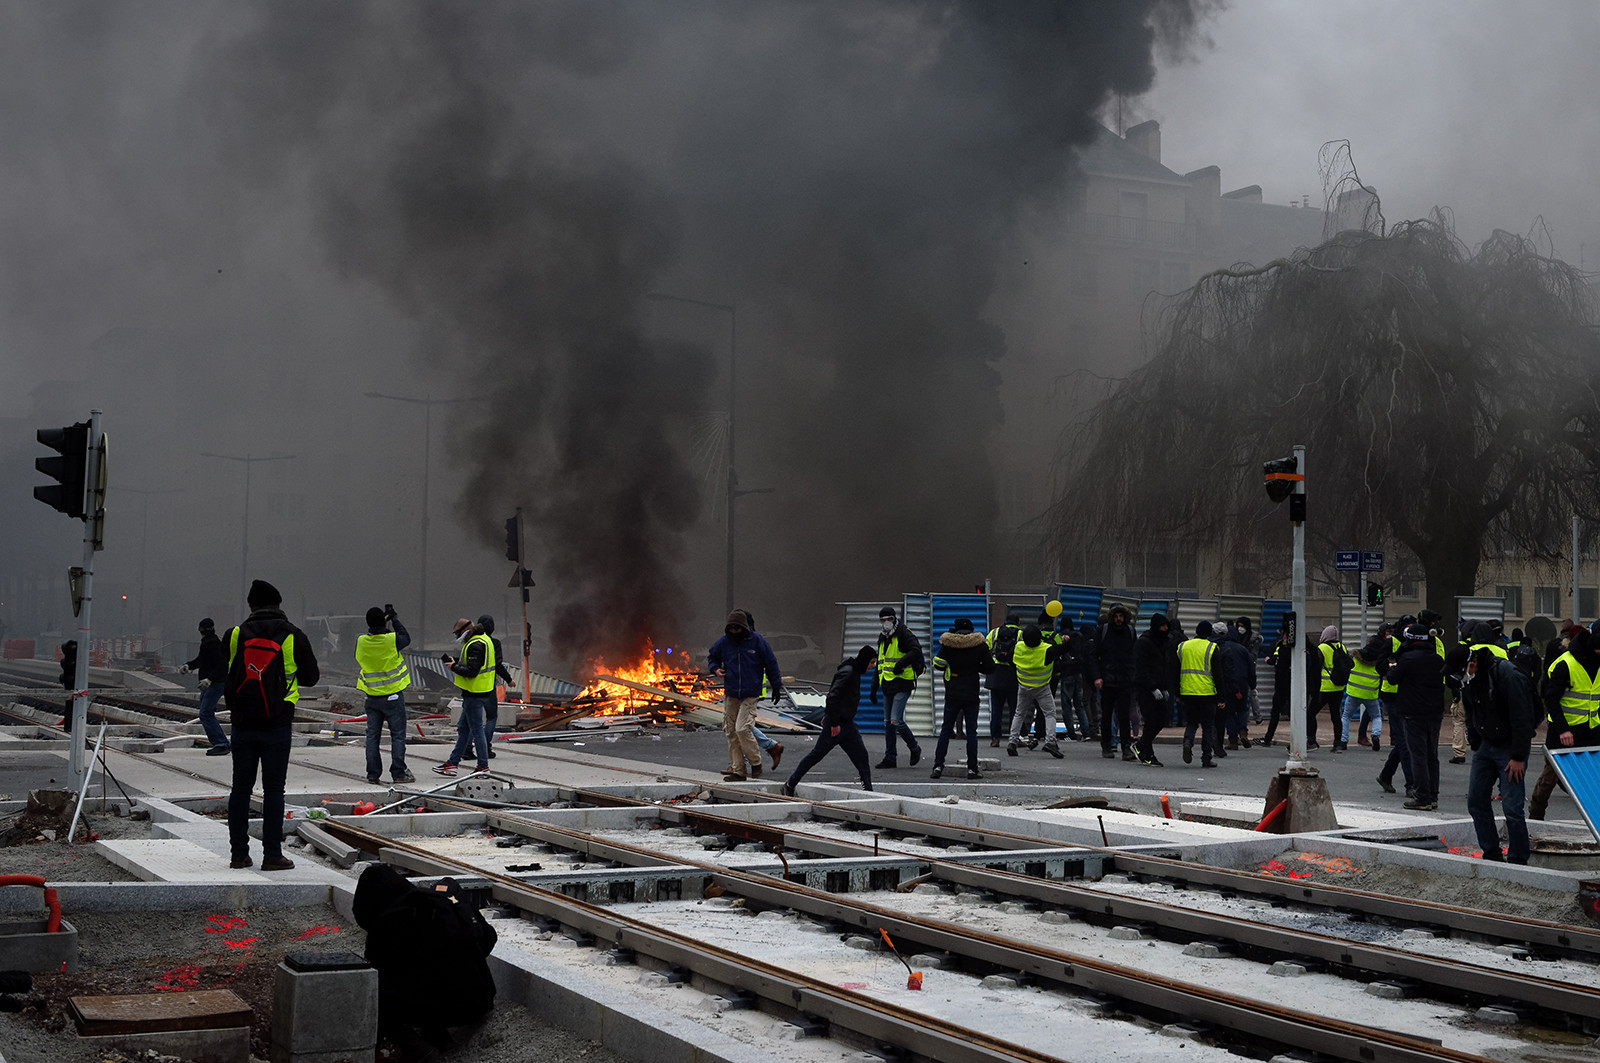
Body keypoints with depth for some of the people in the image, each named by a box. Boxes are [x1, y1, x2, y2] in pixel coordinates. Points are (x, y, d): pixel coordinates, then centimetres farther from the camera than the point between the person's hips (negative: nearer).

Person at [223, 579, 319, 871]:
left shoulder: (235, 635, 0)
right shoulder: (293, 637, -4)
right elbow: (311, 677, 6)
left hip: (243, 724, 2)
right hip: (277, 725, -2)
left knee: (240, 787, 9)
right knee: (273, 789, 2)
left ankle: (239, 853, 13)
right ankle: (272, 855, 2)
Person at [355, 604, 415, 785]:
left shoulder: (361, 641, -7)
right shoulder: (392, 640, -16)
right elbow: (406, 639, 5)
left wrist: (381, 623, 15)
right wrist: (395, 619, 12)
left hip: (372, 696, 4)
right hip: (393, 696, -3)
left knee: (372, 736, 10)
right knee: (398, 735, 3)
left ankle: (373, 774, 10)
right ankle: (398, 773, 2)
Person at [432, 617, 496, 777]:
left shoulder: (475, 645, -20)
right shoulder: (483, 639, 13)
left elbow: (471, 671, -25)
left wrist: (454, 667, -11)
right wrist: (452, 660, 9)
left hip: (475, 694, -11)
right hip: (475, 693, 11)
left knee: (476, 730, -2)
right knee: (463, 728, 16)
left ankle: (483, 767, 5)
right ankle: (453, 763, 23)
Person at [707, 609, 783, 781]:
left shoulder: (757, 641, -5)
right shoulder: (724, 642, 3)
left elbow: (771, 664, 5)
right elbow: (712, 657, 23)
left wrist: (776, 687, 9)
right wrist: (715, 669, 1)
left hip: (750, 695, -4)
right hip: (730, 695, 4)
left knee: (742, 729, -16)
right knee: (731, 732, 3)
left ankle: (755, 763, 3)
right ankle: (738, 770, 10)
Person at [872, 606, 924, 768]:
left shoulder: (904, 633, -7)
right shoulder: (883, 639, 18)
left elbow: (916, 651, -22)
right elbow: (879, 665, 25)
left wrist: (901, 662, -30)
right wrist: (874, 687, 23)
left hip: (902, 685, -8)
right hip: (887, 685, 8)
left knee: (896, 721, -15)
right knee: (888, 723, 8)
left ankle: (914, 748, 6)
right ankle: (890, 758, 14)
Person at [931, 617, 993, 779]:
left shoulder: (947, 643, -3)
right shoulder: (979, 644, -2)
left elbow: (938, 665, -6)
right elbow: (990, 667, -1)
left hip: (952, 694, 0)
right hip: (971, 694, 0)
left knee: (946, 730, 9)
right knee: (971, 731, 4)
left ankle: (938, 766, 2)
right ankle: (972, 769, 1)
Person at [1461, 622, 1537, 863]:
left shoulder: (1507, 675, -21)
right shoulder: (1473, 677, 4)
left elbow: (1522, 719, -21)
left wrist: (1518, 757, -20)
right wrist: (1475, 746, 13)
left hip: (1510, 748, -8)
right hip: (1486, 745, 8)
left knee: (1511, 807, -10)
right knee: (1476, 802, 7)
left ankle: (1518, 860, 2)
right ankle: (1491, 854, 19)